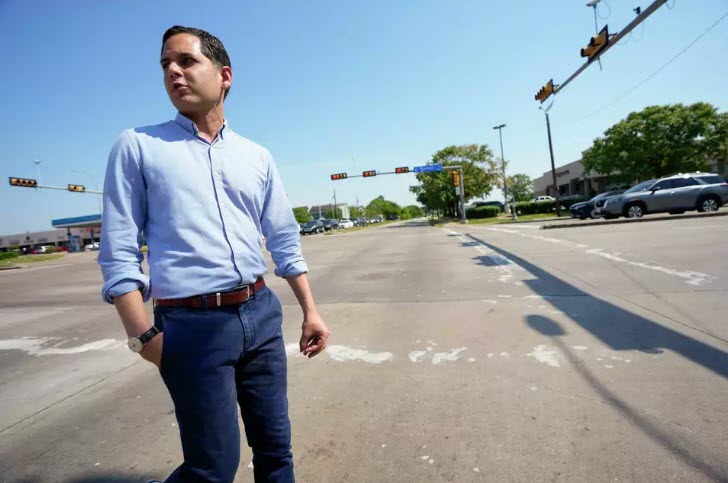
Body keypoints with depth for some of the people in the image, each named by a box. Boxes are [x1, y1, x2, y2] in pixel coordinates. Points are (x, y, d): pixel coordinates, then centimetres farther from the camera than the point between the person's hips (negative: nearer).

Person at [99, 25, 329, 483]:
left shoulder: (258, 156, 10)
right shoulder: (138, 146, 1)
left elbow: (285, 242, 10)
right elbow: (119, 252, -2)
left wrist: (310, 311, 8)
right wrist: (144, 335, -8)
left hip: (262, 314, 4)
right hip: (193, 325, -3)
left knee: (276, 446, 16)